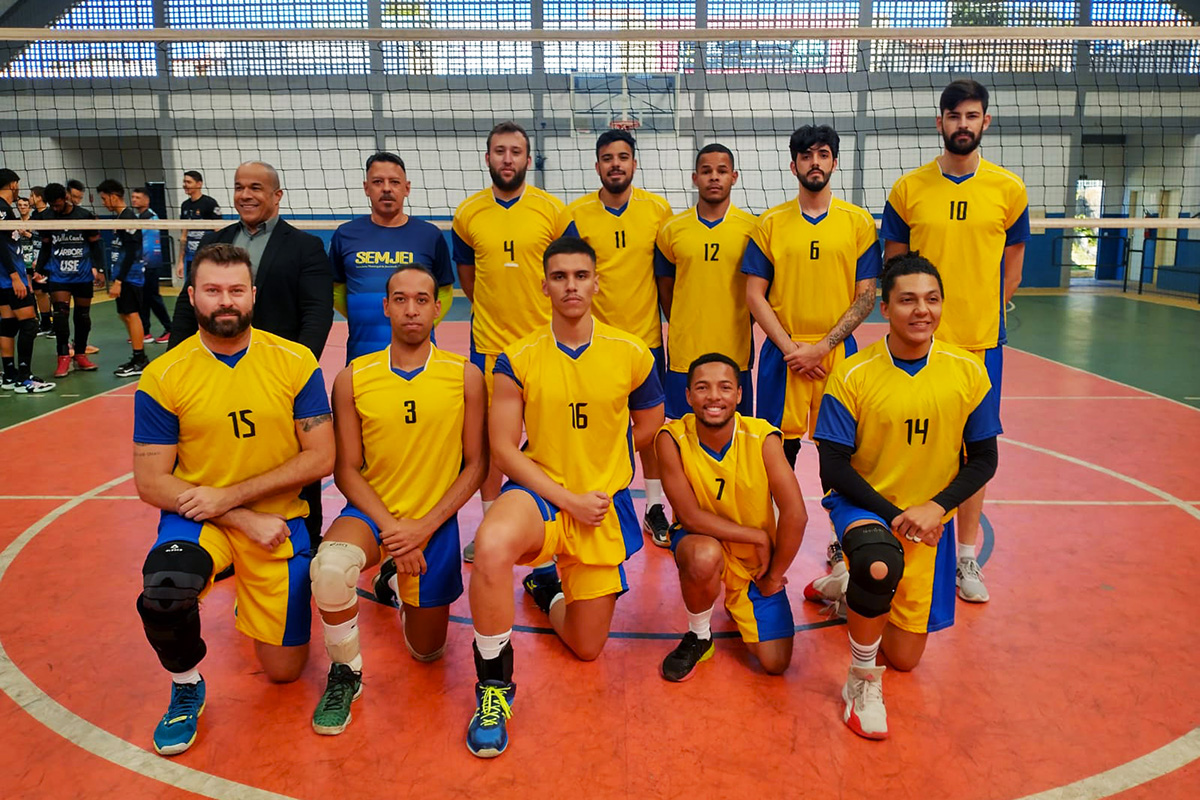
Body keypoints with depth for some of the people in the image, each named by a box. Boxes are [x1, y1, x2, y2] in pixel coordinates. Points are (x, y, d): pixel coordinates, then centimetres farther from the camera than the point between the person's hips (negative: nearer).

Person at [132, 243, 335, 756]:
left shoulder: (295, 362, -7)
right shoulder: (163, 377, -8)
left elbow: (320, 458, -9)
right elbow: (151, 484, -7)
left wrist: (230, 495, -18)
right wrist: (245, 521, -17)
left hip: (279, 520, 1)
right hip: (196, 519, -1)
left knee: (284, 671, 6)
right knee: (164, 591, -36)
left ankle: (253, 598, 40)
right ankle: (186, 688, -2)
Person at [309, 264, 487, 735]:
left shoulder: (465, 376, -6)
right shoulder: (352, 379, -4)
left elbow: (476, 465, -4)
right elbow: (347, 470, -3)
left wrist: (423, 527, -13)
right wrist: (389, 526, -17)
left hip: (436, 521, 1)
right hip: (371, 512, -1)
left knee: (427, 651, 11)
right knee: (330, 566, -36)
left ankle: (398, 584, 45)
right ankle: (344, 674, -7)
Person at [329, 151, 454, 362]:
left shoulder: (430, 235, 4)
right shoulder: (345, 234, 6)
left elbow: (444, 292, 10)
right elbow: (336, 289, 14)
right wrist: (365, 320, 6)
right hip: (361, 352, 1)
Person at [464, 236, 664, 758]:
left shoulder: (631, 354, -5)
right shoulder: (518, 359, -8)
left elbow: (650, 420, 11)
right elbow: (503, 449, -7)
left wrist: (602, 473, 3)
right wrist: (567, 498, -17)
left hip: (604, 505, 2)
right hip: (538, 493, -2)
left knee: (587, 647, 10)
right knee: (491, 546, -39)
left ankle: (548, 590, 45)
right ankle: (494, 685, -16)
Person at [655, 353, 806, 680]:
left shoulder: (762, 438, -22)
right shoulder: (672, 438, -22)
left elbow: (795, 515, -20)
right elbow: (690, 516, -22)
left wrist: (775, 576, -12)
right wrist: (758, 536, -23)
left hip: (755, 560, 2)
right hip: (701, 539, -1)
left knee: (776, 663, -3)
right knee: (704, 555, -39)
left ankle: (736, 603, 30)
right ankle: (698, 637, -7)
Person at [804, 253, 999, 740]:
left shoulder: (967, 372, -7)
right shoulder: (852, 376, -15)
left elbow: (983, 459, 0)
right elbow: (834, 468, -13)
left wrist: (936, 507, -15)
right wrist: (892, 515, -22)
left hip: (930, 519, 3)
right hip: (863, 504, -3)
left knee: (904, 657, 8)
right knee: (880, 564, -40)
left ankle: (846, 589, 39)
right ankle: (863, 683, -14)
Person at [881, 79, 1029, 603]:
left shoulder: (1008, 190, 2)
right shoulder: (908, 189, 1)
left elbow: (1012, 262, 10)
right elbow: (893, 265, 7)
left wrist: (983, 316, 4)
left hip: (981, 343, 1)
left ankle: (966, 555, 21)